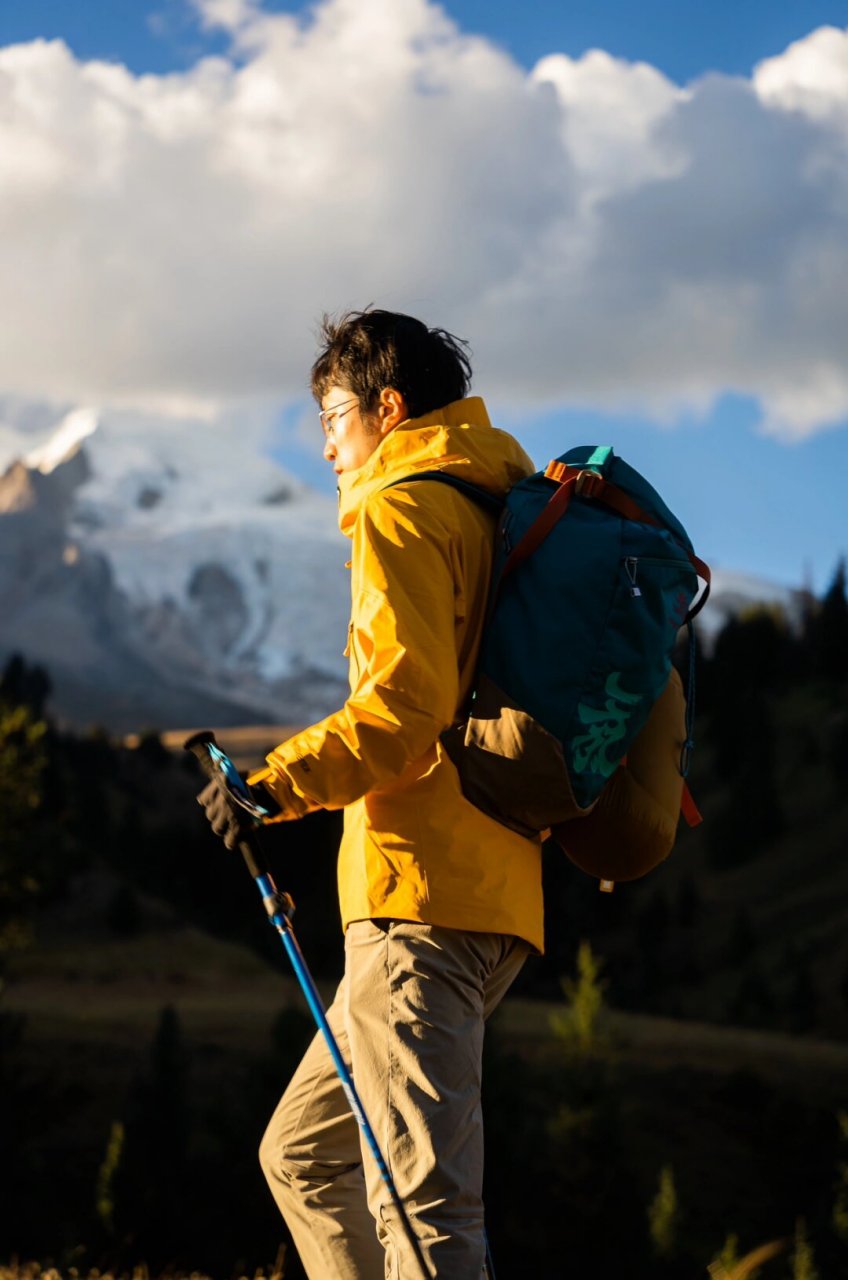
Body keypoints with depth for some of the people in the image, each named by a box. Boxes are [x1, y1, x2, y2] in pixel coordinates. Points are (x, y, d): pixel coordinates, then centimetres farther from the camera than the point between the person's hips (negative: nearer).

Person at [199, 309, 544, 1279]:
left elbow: (406, 706, -18)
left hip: (421, 894, -10)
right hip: (496, 895, 10)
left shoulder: (403, 510, -4)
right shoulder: (496, 512, 23)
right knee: (304, 1155, 18)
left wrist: (280, 784, -20)